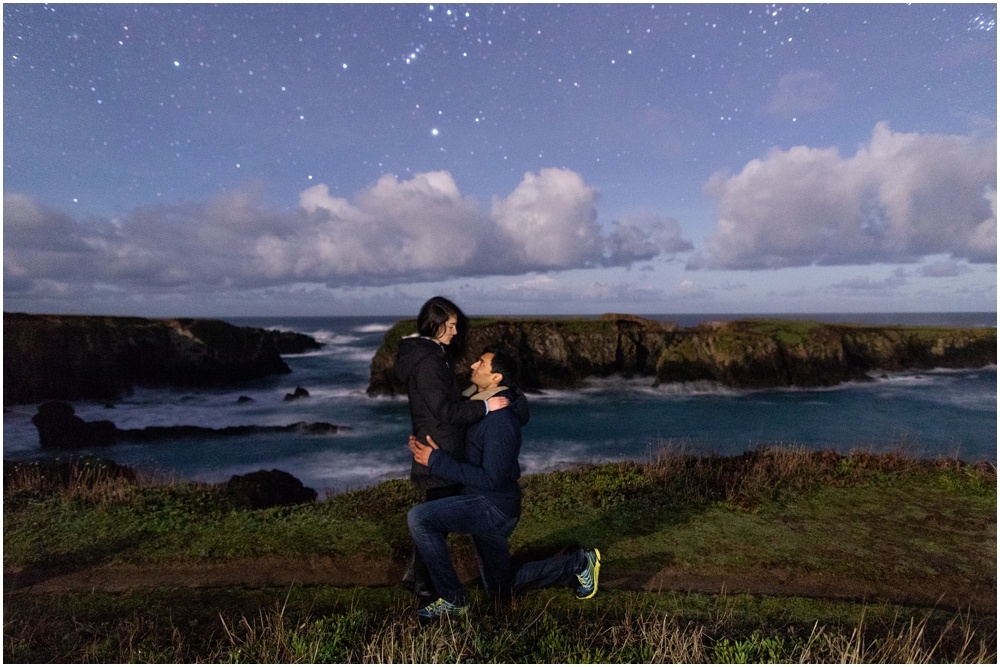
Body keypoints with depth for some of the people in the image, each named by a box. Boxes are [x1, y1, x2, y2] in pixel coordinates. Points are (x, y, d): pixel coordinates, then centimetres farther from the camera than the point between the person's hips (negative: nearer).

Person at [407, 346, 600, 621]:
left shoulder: (500, 419, -22)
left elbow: (491, 479, -26)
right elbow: (466, 451, 17)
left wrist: (437, 461, -24)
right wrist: (426, 447, -1)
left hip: (492, 506, -10)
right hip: (486, 507, 10)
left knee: (419, 517, -22)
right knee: (500, 587, 23)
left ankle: (453, 600, -8)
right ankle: (576, 563, 30)